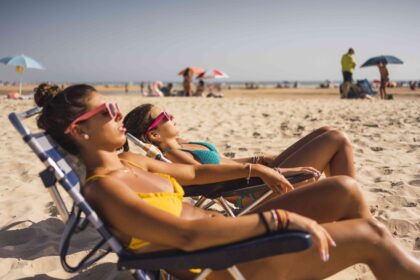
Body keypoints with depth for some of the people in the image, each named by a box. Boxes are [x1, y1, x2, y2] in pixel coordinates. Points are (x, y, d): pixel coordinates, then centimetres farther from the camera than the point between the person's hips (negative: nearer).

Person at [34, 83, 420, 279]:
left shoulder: (128, 161, 8)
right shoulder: (102, 188, -19)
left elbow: (193, 172, 20)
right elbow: (187, 235, -31)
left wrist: (253, 169, 14)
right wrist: (280, 218, -31)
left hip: (227, 235, 8)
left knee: (344, 190, -1)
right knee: (373, 235, -12)